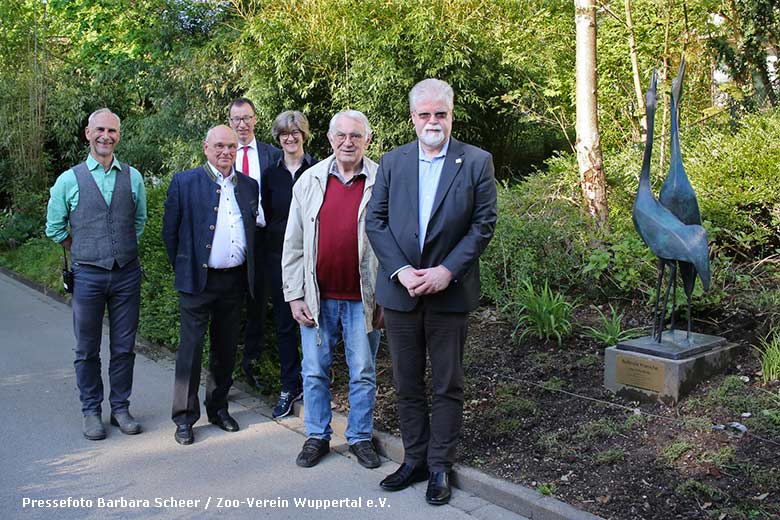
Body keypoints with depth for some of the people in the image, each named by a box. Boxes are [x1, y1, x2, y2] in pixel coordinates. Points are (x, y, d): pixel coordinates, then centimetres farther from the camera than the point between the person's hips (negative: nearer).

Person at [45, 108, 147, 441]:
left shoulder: (133, 178, 3)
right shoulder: (69, 180, -2)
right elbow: (55, 229, 9)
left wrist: (122, 250, 12)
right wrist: (86, 252, 9)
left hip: (127, 273, 1)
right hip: (87, 275, -1)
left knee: (124, 347, 9)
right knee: (87, 350, 8)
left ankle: (121, 408, 23)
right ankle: (91, 412, 22)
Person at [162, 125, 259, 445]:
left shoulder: (249, 186, 9)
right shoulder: (185, 182, -3)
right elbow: (170, 231, 0)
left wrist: (248, 270, 12)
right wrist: (183, 270, 3)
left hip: (235, 280, 4)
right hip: (198, 280, -4)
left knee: (225, 349, 14)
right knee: (191, 348, 1)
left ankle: (218, 407, 28)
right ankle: (185, 417, 12)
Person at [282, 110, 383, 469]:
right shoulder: (309, 180, 3)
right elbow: (293, 244, 5)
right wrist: (294, 295, 1)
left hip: (362, 298, -2)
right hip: (317, 297, 2)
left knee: (363, 373, 9)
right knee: (314, 371, 11)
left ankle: (360, 438, 27)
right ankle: (317, 436, 28)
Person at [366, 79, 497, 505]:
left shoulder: (476, 162, -1)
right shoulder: (392, 162, 6)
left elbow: (484, 223, -5)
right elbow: (375, 220, 2)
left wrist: (447, 270, -15)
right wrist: (400, 270, -11)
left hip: (450, 291, -2)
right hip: (400, 290, 3)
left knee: (447, 385, 8)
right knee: (406, 383, 13)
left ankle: (440, 466, 23)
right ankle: (414, 460, 28)